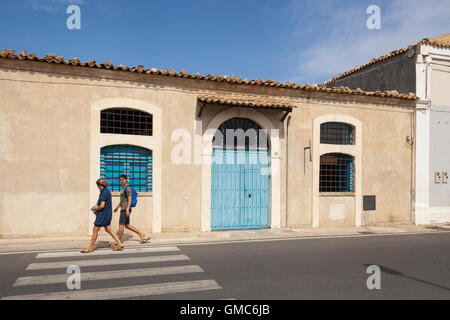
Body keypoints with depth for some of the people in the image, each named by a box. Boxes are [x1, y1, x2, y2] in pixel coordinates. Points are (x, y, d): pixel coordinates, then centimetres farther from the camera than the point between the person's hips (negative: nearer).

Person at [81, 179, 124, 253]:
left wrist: (95, 209, -5)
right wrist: (97, 209, 12)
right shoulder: (108, 191, 10)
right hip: (108, 214, 9)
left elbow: (102, 206, -23)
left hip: (103, 214, -9)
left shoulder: (104, 192, -19)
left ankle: (90, 248, 15)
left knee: (95, 230, 3)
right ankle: (119, 244, 13)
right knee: (107, 229, 14)